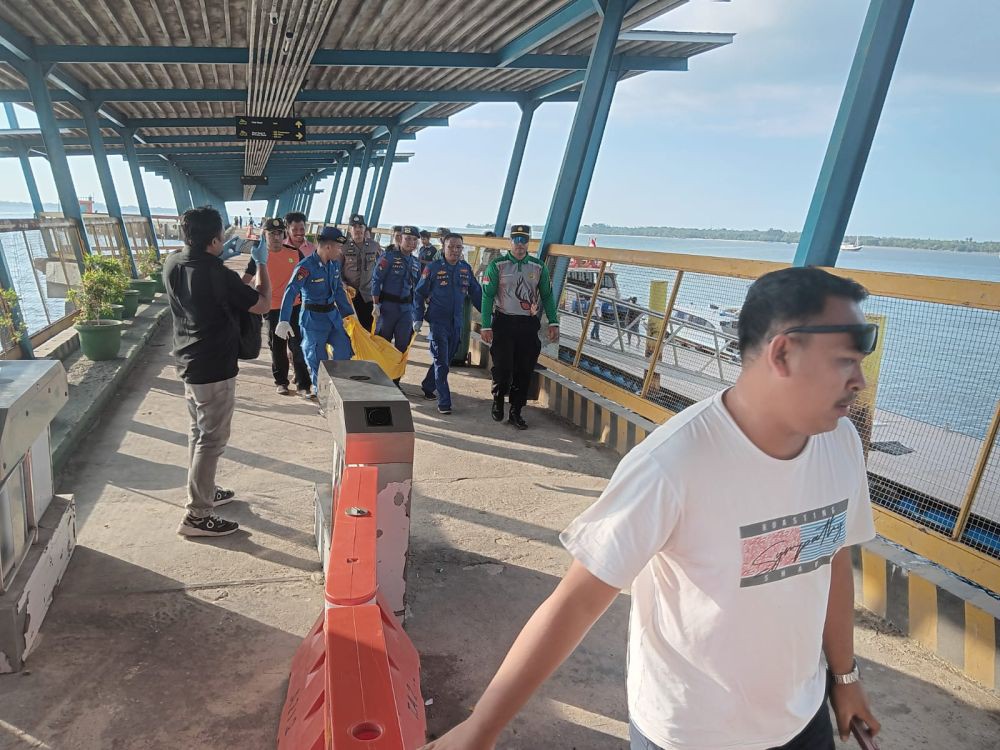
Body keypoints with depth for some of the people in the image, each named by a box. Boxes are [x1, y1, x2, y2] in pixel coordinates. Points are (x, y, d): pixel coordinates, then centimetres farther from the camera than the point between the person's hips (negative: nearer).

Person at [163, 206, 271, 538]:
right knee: (211, 440, -1)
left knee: (199, 433, 22)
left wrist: (223, 257, 20)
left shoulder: (172, 264, -2)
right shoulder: (218, 276, -24)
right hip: (214, 370, -8)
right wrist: (262, 264, 0)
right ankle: (197, 515, 5)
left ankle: (203, 491, 37)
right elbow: (262, 304, -11)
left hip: (189, 364, 9)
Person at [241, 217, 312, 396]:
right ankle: (280, 382, 25)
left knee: (298, 345, 0)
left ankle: (303, 384, 6)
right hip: (272, 308, 0)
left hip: (295, 306, 0)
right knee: (277, 346, 11)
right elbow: (246, 278, -3)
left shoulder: (295, 253, -2)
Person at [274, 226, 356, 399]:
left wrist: (349, 313, 15)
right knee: (317, 358, 4)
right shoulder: (306, 266, -19)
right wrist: (284, 321, -32)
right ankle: (319, 390, 25)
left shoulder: (335, 264, 2)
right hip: (314, 318, -6)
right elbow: (290, 293, -24)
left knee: (344, 350, 7)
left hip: (333, 315, 6)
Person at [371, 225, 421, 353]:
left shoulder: (416, 262, 10)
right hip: (388, 305, -5)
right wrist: (376, 305, -14)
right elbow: (376, 280, -10)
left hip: (406, 307, 5)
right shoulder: (389, 257, -9)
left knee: (403, 345, 8)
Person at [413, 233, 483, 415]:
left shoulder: (466, 269, 6)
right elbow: (419, 293, 1)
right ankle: (444, 402, -4)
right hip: (438, 321, -5)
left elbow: (476, 293, 15)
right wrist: (418, 318, -4)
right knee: (441, 362, -7)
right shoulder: (432, 268, -5)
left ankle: (428, 386, 37)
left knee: (446, 360, 15)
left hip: (457, 323, 5)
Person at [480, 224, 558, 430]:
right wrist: (486, 326, -9)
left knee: (524, 371, 3)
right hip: (503, 322, -2)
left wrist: (553, 322, 3)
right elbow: (487, 296, -3)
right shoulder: (497, 266, -1)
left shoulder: (539, 267, 7)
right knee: (503, 368, -4)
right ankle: (498, 401, 25)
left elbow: (547, 296, 12)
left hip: (529, 325, 2)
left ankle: (516, 412, 16)